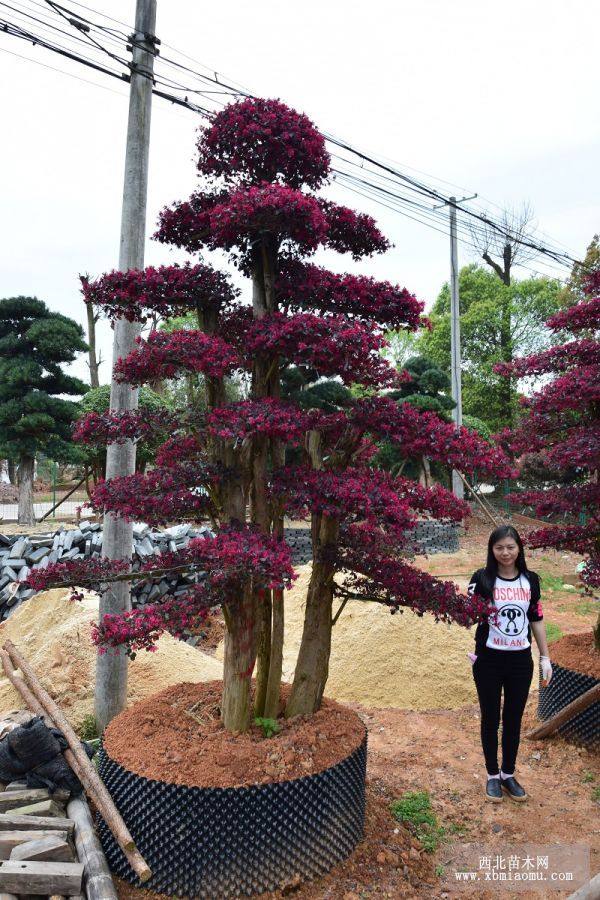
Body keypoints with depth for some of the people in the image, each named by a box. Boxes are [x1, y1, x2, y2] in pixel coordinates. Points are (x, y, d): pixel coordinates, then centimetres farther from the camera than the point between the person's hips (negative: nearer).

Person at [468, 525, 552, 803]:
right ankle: (493, 776, 28)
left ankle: (509, 775, 33)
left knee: (513, 720, 15)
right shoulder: (482, 579, -10)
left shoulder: (530, 580, 0)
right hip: (489, 660, -3)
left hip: (521, 661, 3)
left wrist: (545, 658, 8)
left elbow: (537, 620, 8)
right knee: (490, 719, 10)